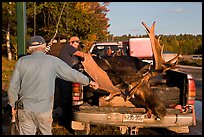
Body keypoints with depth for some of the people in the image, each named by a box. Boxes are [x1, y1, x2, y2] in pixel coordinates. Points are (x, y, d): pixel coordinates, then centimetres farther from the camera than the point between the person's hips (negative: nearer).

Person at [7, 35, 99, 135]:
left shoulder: (21, 61, 1)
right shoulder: (53, 61, -4)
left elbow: (13, 87, 3)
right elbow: (72, 74, 5)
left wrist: (14, 105, 16)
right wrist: (89, 81, 19)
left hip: (25, 109, 1)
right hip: (44, 108, -1)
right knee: (46, 132, 18)